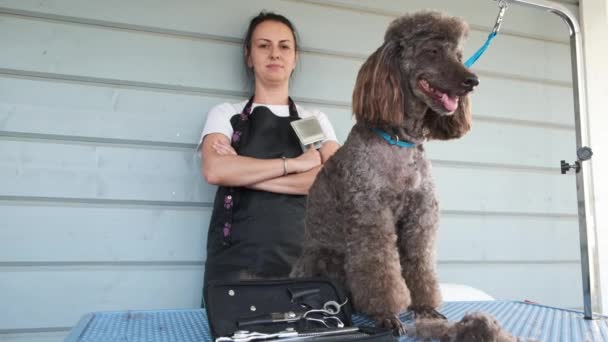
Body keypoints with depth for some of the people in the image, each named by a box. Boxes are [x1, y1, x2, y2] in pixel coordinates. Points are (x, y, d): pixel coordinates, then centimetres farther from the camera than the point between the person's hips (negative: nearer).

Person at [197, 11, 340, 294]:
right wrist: (294, 163, -8)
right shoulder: (225, 114, 9)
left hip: (301, 260, 1)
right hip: (236, 260, -1)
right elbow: (215, 171, -11)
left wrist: (243, 173, -9)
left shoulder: (316, 120, 13)